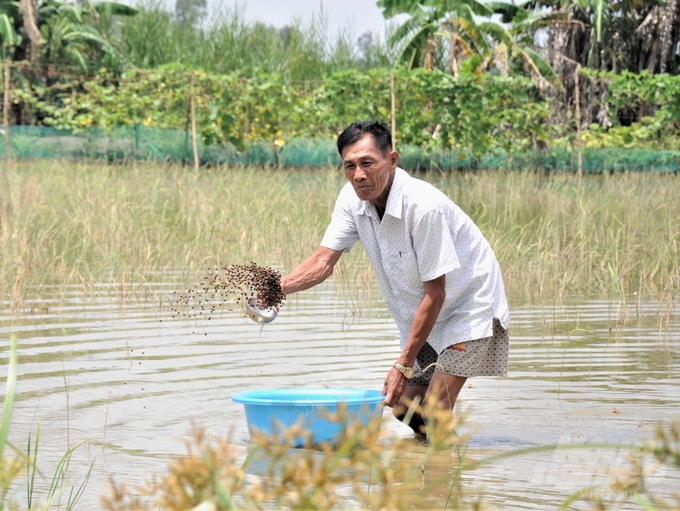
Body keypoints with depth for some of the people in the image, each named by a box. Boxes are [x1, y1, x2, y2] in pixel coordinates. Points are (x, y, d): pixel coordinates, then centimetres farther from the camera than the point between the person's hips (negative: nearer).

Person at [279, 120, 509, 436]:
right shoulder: (352, 199, -11)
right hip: (420, 315, 7)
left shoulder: (423, 206, -32)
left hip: (468, 309, -7)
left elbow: (435, 294, -27)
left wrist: (403, 365, -26)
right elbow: (324, 261, -11)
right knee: (404, 408, 8)